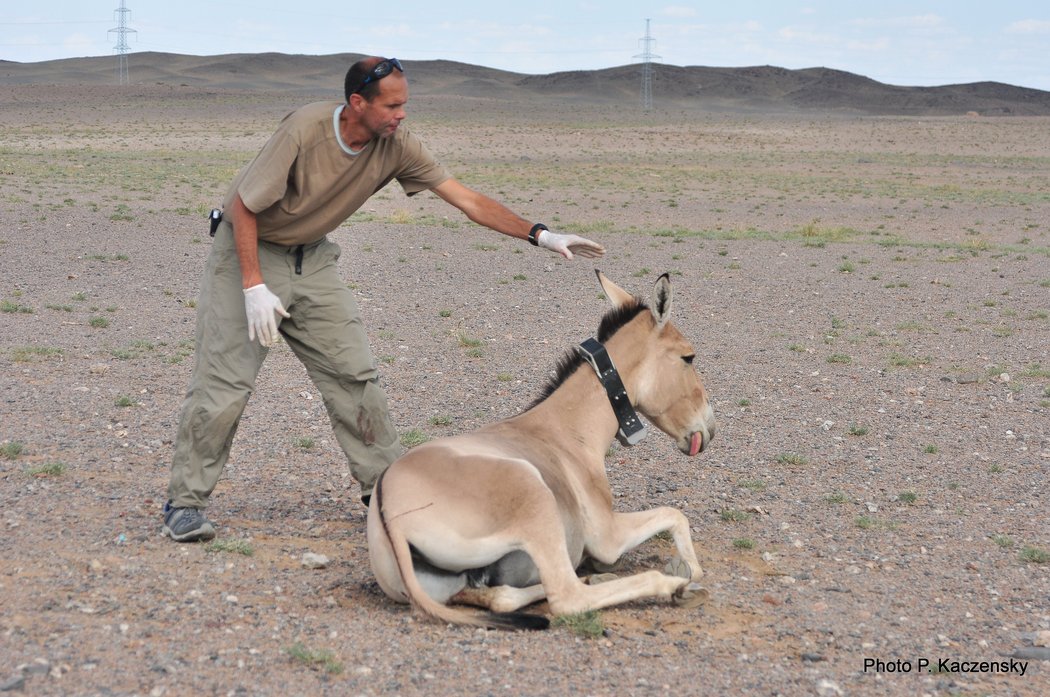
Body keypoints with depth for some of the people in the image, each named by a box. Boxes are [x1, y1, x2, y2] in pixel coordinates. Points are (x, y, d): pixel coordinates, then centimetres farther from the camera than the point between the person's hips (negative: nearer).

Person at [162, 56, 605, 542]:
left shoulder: (396, 147, -13)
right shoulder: (304, 130, -28)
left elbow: (467, 199, -9)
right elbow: (243, 207, -22)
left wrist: (540, 235, -15)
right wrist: (254, 287, -26)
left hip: (311, 259, 6)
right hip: (247, 251, -5)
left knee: (354, 374, 3)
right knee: (224, 383, -9)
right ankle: (185, 503, 2)